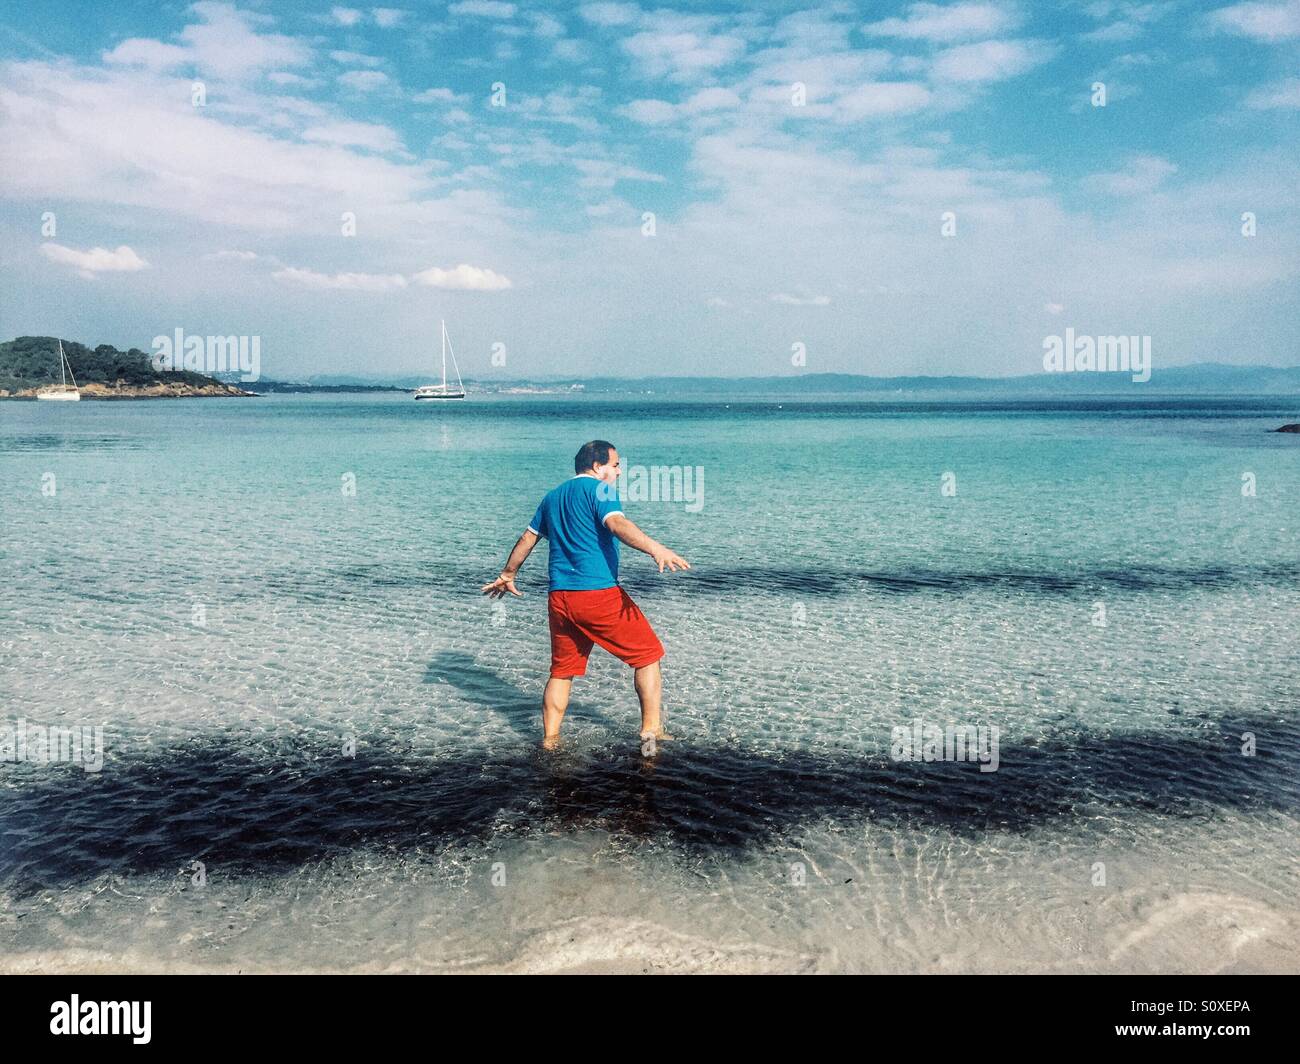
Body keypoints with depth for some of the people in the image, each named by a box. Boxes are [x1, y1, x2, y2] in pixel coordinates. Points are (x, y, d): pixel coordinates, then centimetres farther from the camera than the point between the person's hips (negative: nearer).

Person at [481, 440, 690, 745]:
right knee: (647, 653, 5)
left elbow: (527, 539, 27)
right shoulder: (599, 489, -3)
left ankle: (549, 740, 18)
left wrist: (507, 576, 39)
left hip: (559, 598, 7)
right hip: (599, 594, -7)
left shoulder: (553, 496, 20)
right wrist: (655, 548, -36)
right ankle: (651, 729, 5)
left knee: (562, 670, 17)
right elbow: (616, 524, -23)